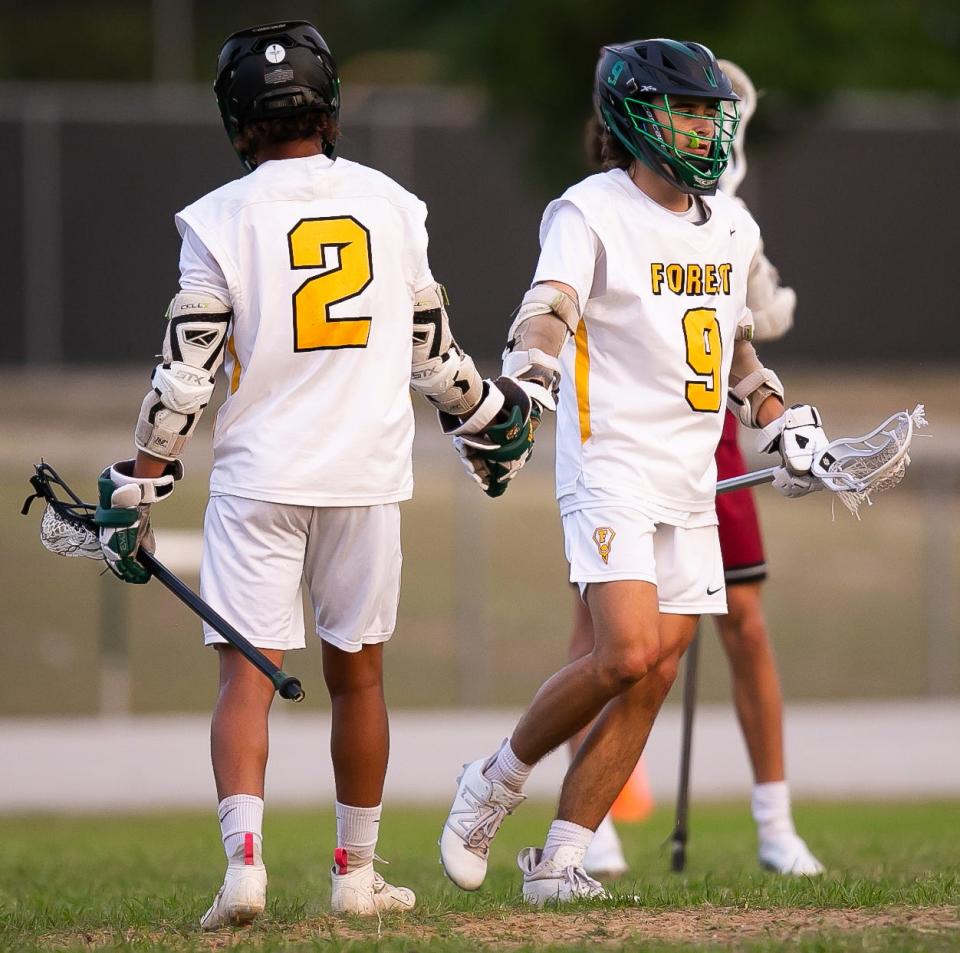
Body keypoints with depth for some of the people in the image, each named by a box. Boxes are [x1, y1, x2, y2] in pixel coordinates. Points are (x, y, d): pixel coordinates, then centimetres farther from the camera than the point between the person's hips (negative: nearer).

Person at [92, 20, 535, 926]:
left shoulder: (220, 220, -5)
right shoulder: (392, 205, 4)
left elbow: (185, 374, -7)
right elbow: (432, 354, 12)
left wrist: (138, 486, 0)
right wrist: (488, 414, 30)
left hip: (257, 477, -2)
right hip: (367, 474, 2)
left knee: (245, 672, -2)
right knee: (356, 672, 13)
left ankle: (243, 857, -20)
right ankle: (356, 874, 18)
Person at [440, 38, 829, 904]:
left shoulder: (730, 227, 14)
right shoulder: (591, 214, -8)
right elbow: (547, 311, -25)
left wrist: (782, 424, 20)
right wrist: (524, 385, -44)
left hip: (691, 486, 7)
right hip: (611, 469, -7)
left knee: (654, 679, 0)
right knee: (628, 654, -20)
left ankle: (560, 863, 5)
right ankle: (495, 784, 2)